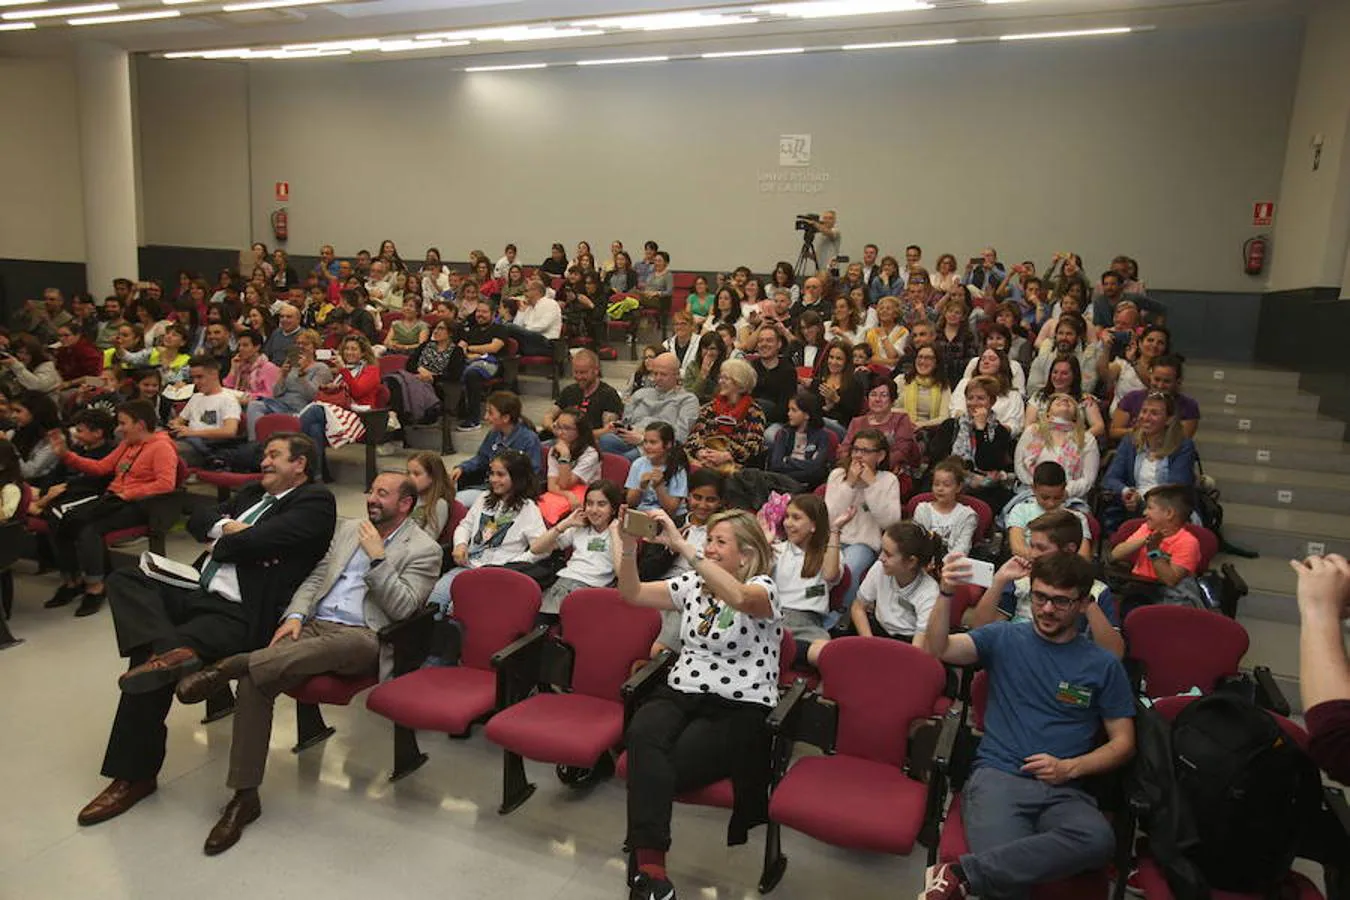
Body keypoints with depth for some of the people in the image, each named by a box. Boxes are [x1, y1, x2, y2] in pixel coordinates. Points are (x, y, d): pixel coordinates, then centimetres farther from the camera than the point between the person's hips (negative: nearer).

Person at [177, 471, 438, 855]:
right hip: (313, 625, 5)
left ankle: (233, 663, -37)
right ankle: (244, 797, -13)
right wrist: (295, 615, -1)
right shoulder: (348, 529, 21)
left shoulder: (424, 550, 2)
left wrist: (377, 556, -14)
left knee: (358, 642, -42)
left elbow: (402, 608, -9)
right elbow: (316, 578, 19)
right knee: (254, 680, -22)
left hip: (361, 639, -5)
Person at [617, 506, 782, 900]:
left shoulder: (764, 589, -4)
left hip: (739, 709, -4)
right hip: (681, 693, 5)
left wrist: (681, 545, -32)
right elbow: (633, 593, 11)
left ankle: (647, 867, -11)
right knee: (641, 735, -30)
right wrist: (629, 548, -8)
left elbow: (739, 597, -29)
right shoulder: (693, 584, 15)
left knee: (657, 768, -28)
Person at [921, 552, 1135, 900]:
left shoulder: (1104, 666, 13)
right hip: (997, 777, -3)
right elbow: (939, 648, -3)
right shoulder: (1004, 638, 11)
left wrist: (1070, 767, -5)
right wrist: (946, 594, -21)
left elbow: (1123, 742, 13)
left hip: (1064, 790, 3)